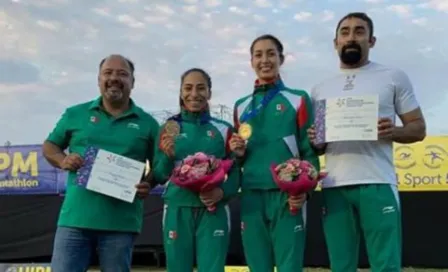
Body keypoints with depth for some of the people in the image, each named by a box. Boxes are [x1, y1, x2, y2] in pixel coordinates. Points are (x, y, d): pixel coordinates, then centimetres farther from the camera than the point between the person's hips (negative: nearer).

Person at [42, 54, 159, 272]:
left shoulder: (147, 123, 7)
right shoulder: (75, 114, 9)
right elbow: (49, 146, 18)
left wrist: (149, 184, -10)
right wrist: (63, 160, -4)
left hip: (121, 222, 0)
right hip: (75, 217, 1)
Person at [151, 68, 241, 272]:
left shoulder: (224, 130, 6)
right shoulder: (169, 128, 7)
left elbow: (235, 172, 5)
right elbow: (159, 175, 5)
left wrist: (222, 192, -15)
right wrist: (167, 156, -15)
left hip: (214, 210, -1)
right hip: (177, 210, 1)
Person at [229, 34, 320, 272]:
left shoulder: (298, 100, 6)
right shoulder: (241, 106, 16)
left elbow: (310, 150, 1)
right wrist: (238, 152, -1)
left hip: (287, 195, -3)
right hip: (251, 196, 4)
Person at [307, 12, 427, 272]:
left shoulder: (394, 77, 8)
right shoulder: (320, 89, 18)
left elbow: (418, 128, 7)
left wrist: (393, 132, -14)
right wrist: (316, 142, -1)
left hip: (377, 183, -3)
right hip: (333, 188, 4)